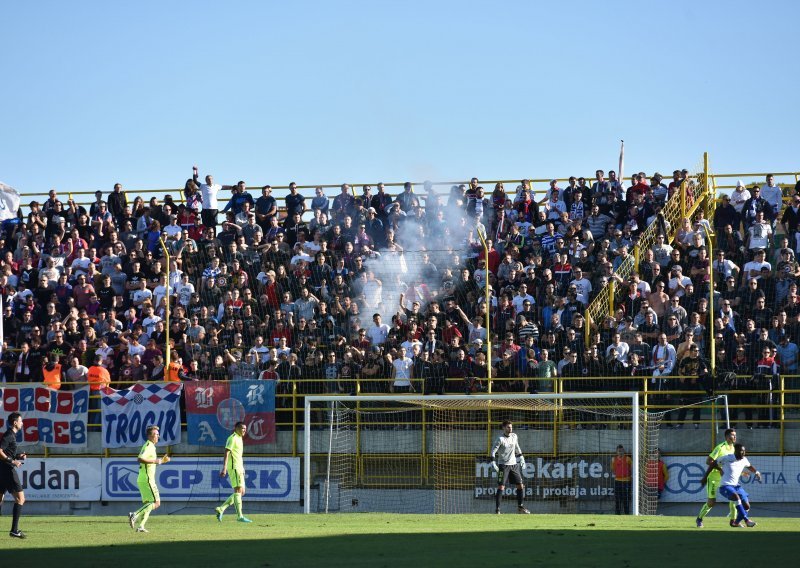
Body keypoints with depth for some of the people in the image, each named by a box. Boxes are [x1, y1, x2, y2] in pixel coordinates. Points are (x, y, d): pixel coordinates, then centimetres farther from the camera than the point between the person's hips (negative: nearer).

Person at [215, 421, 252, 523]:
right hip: (234, 467, -10)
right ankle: (240, 516, -14)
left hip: (239, 468, 10)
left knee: (241, 492, 7)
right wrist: (224, 468, -23)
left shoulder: (239, 439, 20)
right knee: (238, 490, -12)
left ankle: (221, 509, 9)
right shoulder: (233, 438, -8)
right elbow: (227, 453, -16)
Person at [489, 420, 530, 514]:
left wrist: (521, 458, 18)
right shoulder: (500, 439, -11)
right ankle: (497, 509, -5)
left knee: (521, 486, 5)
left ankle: (520, 507, 17)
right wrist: (493, 463, -21)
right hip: (503, 465, -6)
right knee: (501, 487, -9)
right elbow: (493, 451, -12)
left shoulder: (514, 436, 8)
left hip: (514, 464, 6)